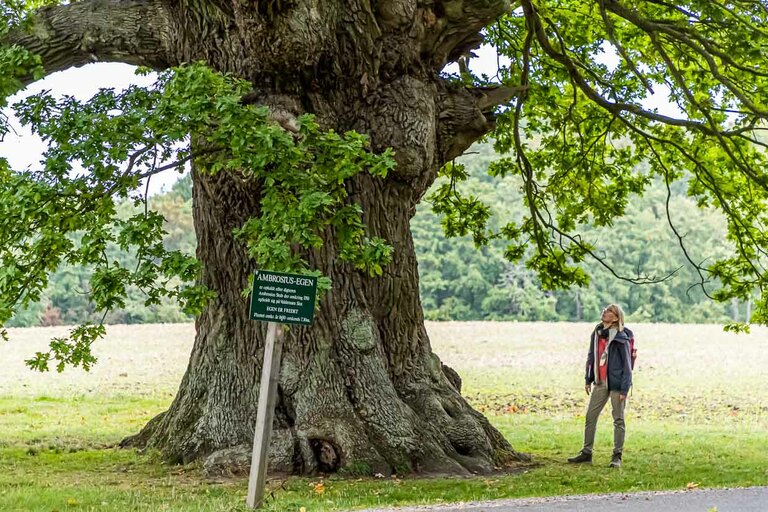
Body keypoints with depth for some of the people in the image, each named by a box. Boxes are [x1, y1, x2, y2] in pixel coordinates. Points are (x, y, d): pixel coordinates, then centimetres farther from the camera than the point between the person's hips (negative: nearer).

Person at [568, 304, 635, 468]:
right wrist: (588, 380, 13)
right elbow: (591, 357, 15)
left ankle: (617, 456, 10)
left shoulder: (621, 337, -13)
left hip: (616, 383, -7)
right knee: (590, 416, 9)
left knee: (618, 420, 3)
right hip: (600, 383, 7)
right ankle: (586, 453, 19)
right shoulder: (597, 333, 6)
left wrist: (624, 389, -15)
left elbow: (627, 364, -12)